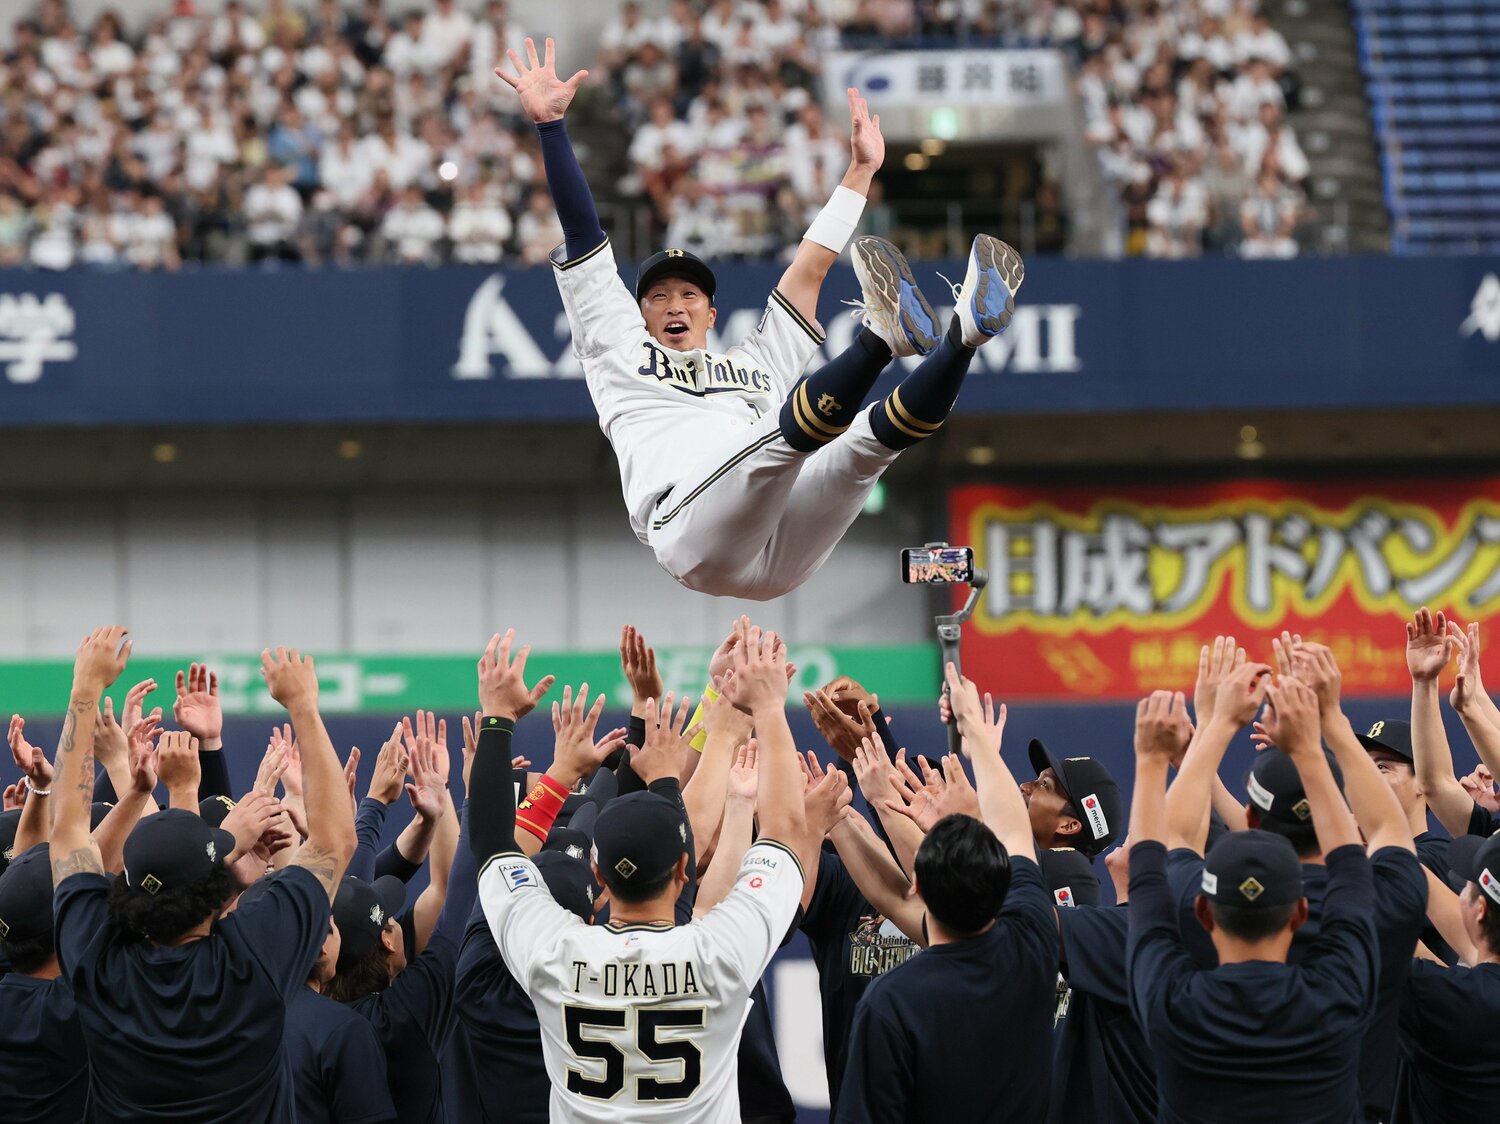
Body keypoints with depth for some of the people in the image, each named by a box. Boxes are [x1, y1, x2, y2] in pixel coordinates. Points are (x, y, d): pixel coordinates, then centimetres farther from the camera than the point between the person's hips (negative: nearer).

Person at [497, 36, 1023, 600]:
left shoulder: (755, 363, 40)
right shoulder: (621, 353, 29)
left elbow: (810, 268, 42)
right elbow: (582, 236, 23)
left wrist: (859, 171, 42)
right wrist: (549, 125, 17)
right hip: (691, 533, -4)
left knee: (869, 435, -22)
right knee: (785, 431, -32)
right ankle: (882, 336, -52)